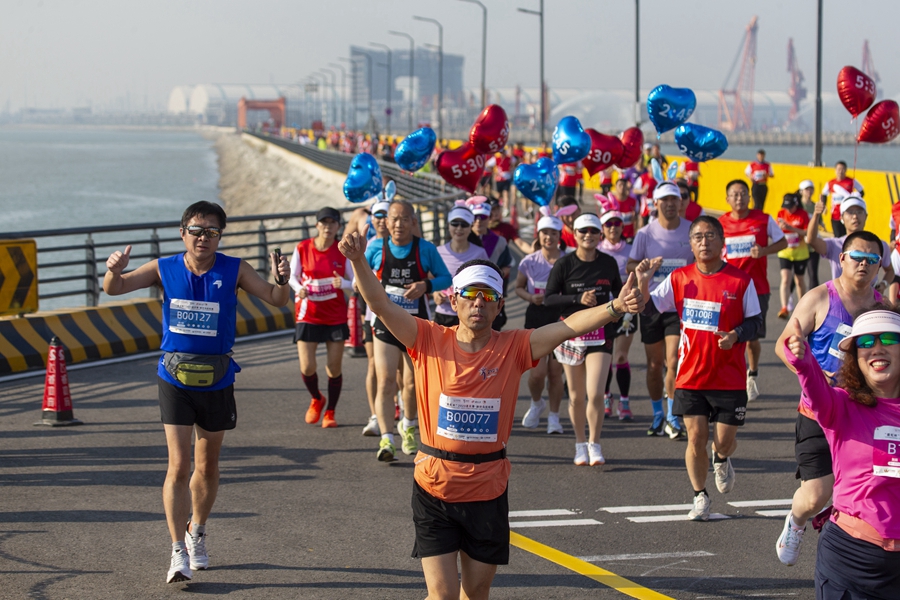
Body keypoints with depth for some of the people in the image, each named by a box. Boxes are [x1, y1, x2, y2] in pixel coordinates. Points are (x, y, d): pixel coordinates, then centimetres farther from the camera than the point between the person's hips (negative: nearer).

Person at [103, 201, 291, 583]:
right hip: (175, 380, -1)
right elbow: (115, 289, -4)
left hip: (217, 380, 1)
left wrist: (281, 281, -34)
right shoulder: (165, 269, -3)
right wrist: (114, 271, -28)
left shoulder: (234, 271, -6)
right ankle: (178, 552, -8)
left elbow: (277, 300, -11)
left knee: (207, 466, 14)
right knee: (179, 466, -11)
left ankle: (196, 534, 37)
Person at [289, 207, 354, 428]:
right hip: (308, 315, -1)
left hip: (336, 316, 1)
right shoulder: (302, 248, -5)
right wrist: (299, 288, -19)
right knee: (307, 367, -7)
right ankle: (317, 399, 25)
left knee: (334, 368, 1)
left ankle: (330, 412, 20)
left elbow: (354, 282, -2)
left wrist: (343, 283, -25)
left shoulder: (342, 251, -3)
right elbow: (293, 276, 3)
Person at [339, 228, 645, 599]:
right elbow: (380, 305, -10)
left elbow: (568, 327, -13)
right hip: (434, 485, -1)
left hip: (488, 489, 1)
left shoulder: (513, 348, -2)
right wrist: (358, 261, -26)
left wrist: (615, 307, -29)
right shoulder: (430, 341, -3)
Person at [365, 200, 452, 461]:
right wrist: (368, 295, -8)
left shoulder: (426, 249, -4)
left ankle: (408, 425, 40)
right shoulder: (376, 248, -2)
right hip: (385, 324, -1)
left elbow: (446, 278, 3)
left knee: (413, 384, 12)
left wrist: (425, 285, -16)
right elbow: (359, 276, 12)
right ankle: (386, 440, -15)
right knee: (386, 383, -14)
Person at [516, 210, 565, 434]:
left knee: (555, 371, 1)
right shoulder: (529, 262, 1)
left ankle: (553, 416, 17)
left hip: (560, 317, 0)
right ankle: (537, 404, 25)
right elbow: (518, 287, 12)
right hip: (536, 317, 0)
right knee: (537, 372, -7)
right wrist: (531, 297, -8)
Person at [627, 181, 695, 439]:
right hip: (652, 301, 1)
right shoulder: (646, 233, 1)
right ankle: (658, 416, 23)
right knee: (654, 364, 7)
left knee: (674, 361, -12)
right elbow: (630, 266, 4)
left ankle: (673, 418, -1)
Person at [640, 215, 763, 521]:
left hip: (729, 378, -1)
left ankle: (721, 461, 41)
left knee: (724, 441, 3)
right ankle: (700, 497, 18)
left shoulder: (740, 280, -4)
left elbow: (755, 321, 0)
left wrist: (737, 335, -19)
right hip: (691, 376, 1)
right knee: (696, 438, 0)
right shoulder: (679, 278, 1)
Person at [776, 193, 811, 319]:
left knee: (799, 280, 14)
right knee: (785, 279, -15)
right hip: (785, 253, 1)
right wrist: (780, 227, -15)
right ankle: (784, 308, -23)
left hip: (800, 253, -1)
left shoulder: (802, 214, -9)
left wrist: (791, 228, -26)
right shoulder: (781, 214, -1)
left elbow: (808, 232, -16)